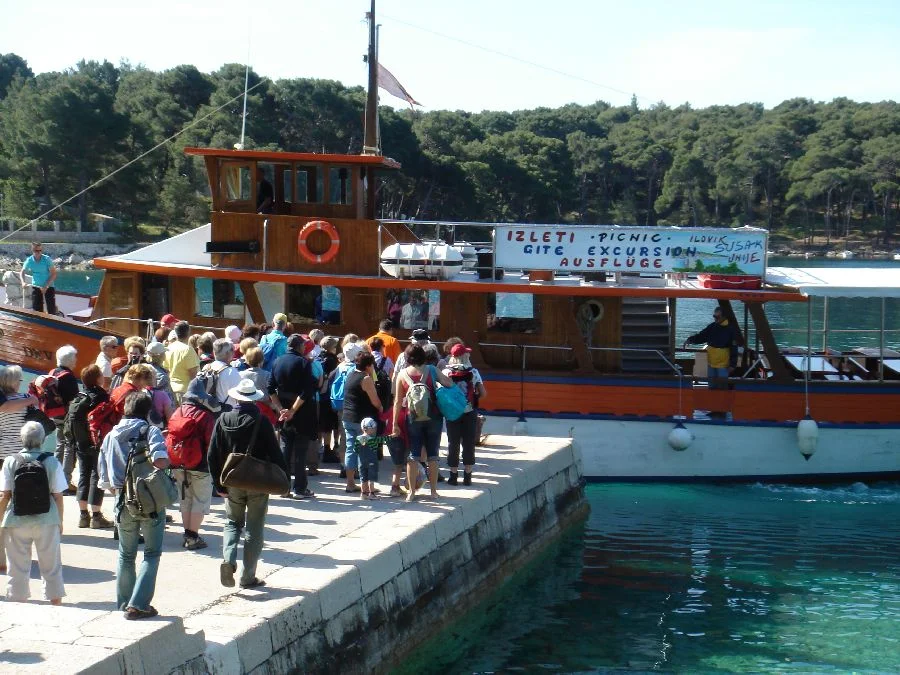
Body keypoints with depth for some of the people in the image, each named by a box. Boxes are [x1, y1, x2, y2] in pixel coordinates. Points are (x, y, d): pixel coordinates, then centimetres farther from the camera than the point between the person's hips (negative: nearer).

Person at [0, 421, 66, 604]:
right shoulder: (51, 462, -7)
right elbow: (58, 496, -4)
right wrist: (60, 521, 8)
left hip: (16, 521, 0)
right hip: (46, 521, 0)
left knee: (18, 565, 11)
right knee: (51, 564, 14)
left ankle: (18, 597, 18)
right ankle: (55, 598, 21)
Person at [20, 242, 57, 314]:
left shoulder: (47, 259, -15)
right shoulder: (29, 260, -7)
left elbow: (53, 274, -15)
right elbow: (22, 272, 4)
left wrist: (46, 286, -22)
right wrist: (23, 282, -15)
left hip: (48, 287, -3)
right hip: (36, 287, 3)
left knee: (52, 310, -7)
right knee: (37, 310, 2)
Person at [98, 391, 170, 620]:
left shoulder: (110, 436, 7)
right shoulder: (150, 431, -6)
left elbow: (104, 479, 7)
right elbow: (160, 461, -25)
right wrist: (165, 462, -2)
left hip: (124, 501, 4)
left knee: (126, 554, 18)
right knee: (152, 554, 6)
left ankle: (124, 603, 22)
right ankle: (138, 604, -4)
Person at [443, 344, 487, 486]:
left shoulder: (445, 372, -6)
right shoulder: (473, 372, -6)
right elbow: (483, 393, -6)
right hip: (470, 413, 0)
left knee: (453, 443, 9)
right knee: (469, 444, 8)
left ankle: (453, 475, 10)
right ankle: (467, 476, 10)